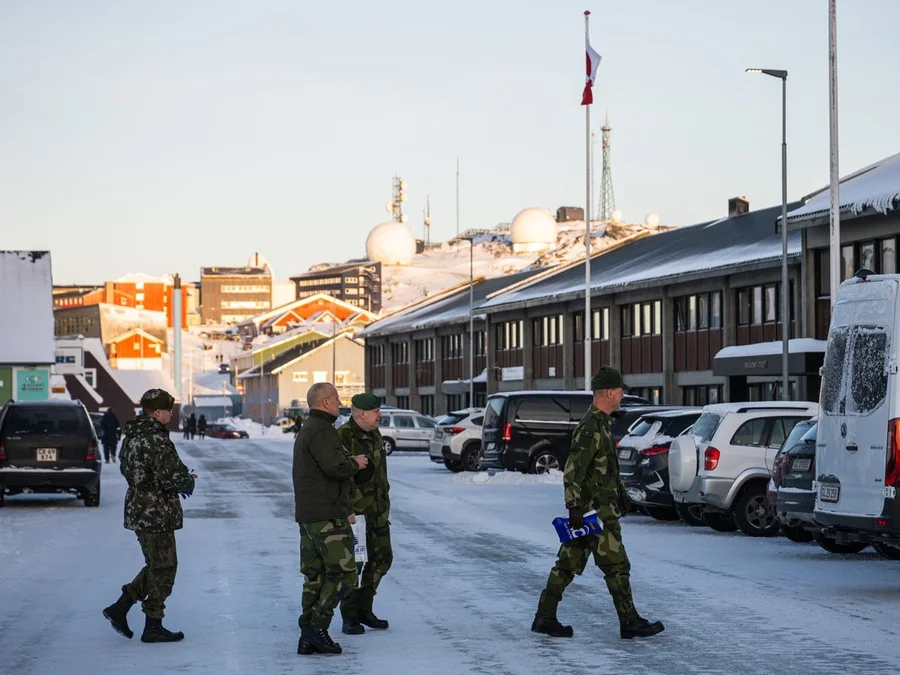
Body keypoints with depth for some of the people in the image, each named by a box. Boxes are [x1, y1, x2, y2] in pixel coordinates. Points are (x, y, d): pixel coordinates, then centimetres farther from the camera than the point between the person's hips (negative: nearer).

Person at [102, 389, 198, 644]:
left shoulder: (132, 437, 10)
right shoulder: (156, 440, -21)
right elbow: (172, 479, -25)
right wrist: (189, 481, -1)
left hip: (137, 509, 10)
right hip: (156, 514, -10)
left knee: (156, 565, 20)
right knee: (163, 567, 1)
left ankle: (120, 608, 16)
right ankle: (153, 627, 7)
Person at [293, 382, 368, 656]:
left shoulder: (305, 431, 21)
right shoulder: (322, 430, -14)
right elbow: (335, 468, -24)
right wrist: (355, 463, -3)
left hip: (307, 515, 10)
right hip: (327, 515, -10)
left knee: (314, 576, 9)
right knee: (342, 572, -6)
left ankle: (308, 639, 7)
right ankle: (317, 626, -11)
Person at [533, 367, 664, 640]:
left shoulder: (601, 423, 15)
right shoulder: (591, 428, -18)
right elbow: (572, 472, -23)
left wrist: (620, 492, 31)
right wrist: (574, 509, -25)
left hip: (588, 511, 10)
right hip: (597, 512, -10)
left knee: (568, 565, 10)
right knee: (617, 566, -3)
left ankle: (545, 618, 12)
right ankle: (630, 623, 3)